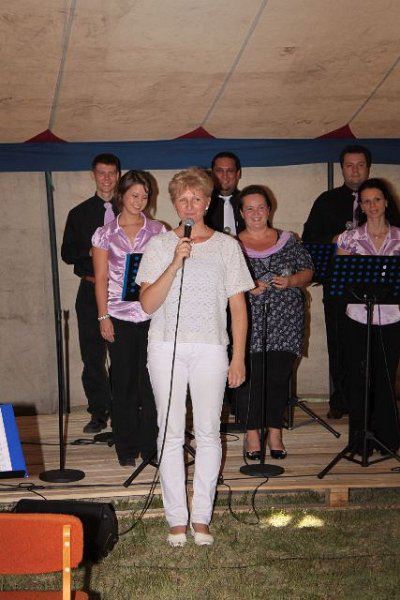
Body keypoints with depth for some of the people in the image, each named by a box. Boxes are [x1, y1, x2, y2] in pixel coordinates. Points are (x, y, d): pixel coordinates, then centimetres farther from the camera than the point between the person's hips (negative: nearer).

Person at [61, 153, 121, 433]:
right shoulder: (79, 214, 12)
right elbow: (67, 253, 9)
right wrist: (90, 252, -9)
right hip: (91, 291, 2)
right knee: (92, 355, 3)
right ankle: (99, 413, 11)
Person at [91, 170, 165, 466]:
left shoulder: (158, 230, 6)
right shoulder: (105, 234, 5)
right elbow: (101, 278, 4)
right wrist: (103, 317, -3)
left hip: (151, 315, 0)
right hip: (119, 316, 0)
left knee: (151, 380, -1)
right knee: (124, 381, 6)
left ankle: (150, 443, 10)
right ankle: (126, 447, 16)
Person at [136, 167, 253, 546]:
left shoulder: (227, 246, 7)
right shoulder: (159, 245, 5)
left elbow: (238, 306, 7)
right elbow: (147, 304, -4)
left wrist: (238, 357, 2)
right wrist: (175, 264, -15)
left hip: (210, 348, 0)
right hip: (166, 347, 0)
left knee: (208, 432, 2)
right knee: (170, 433, 2)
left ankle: (201, 517, 12)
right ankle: (176, 518, 10)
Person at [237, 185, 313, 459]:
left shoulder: (288, 241, 11)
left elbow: (308, 272, 11)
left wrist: (290, 281, -8)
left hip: (285, 321, 2)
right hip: (249, 323, -2)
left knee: (279, 377, 3)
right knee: (251, 377, -2)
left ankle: (275, 433, 16)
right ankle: (252, 434, 11)